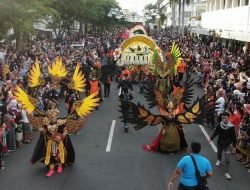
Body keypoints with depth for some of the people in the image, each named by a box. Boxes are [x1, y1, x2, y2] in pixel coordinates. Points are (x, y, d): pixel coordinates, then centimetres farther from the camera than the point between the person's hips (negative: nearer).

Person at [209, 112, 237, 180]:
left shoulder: (231, 127, -22)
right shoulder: (219, 125, -15)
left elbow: (234, 137, -13)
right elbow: (216, 132, 1)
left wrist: (234, 146, -8)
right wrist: (211, 138, -6)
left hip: (227, 145, -3)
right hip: (219, 143, 3)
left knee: (227, 159, -6)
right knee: (219, 153, 29)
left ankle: (227, 173, 4)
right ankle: (219, 160, 63)